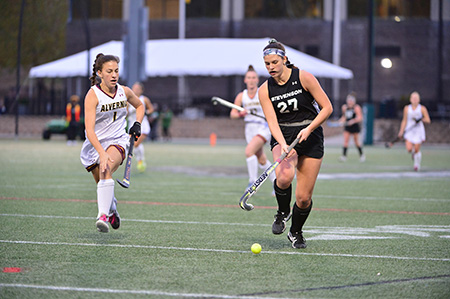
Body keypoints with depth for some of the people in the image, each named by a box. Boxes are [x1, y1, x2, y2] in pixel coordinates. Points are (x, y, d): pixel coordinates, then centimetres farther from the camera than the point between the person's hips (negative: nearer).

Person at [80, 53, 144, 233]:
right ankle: (112, 211, 40)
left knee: (106, 170, -29)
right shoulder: (93, 95, -17)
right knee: (101, 182, 7)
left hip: (118, 141, 0)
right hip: (95, 144, 0)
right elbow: (89, 130, -26)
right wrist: (102, 153, -38)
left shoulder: (124, 92, -2)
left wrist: (137, 124, 3)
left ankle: (103, 216, -40)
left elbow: (139, 106, 23)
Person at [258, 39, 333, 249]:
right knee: (284, 176, -33)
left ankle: (296, 232, 27)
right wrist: (283, 145, -30)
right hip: (283, 137, 1)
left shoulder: (304, 78, -9)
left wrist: (308, 129, -20)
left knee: (303, 198, -3)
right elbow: (272, 122, -11)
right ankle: (283, 212, -1)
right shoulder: (265, 90, -3)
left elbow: (327, 108, -7)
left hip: (310, 137, -1)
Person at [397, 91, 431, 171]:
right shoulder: (407, 108, 5)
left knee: (416, 150, -4)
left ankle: (417, 165, 19)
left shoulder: (422, 109, -3)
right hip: (409, 131, 1)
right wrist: (401, 131, 6)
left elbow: (428, 120, -3)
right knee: (409, 149, -14)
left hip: (419, 131, -1)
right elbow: (404, 121, 11)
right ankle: (413, 153, 23)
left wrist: (421, 119, -23)